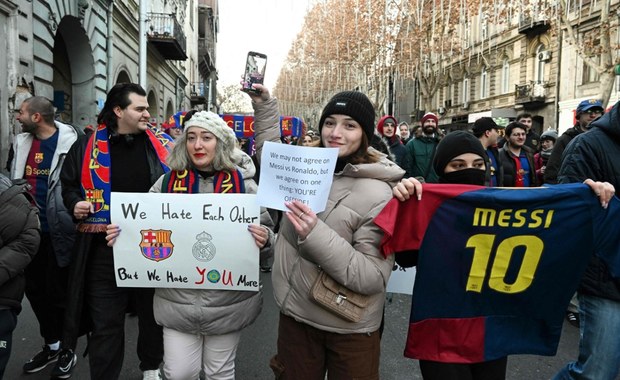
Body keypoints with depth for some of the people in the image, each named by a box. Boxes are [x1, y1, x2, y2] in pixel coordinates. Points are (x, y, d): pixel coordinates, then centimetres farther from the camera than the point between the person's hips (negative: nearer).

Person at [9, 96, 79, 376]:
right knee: (35, 290, 15)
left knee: (58, 293, 5)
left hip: (57, 231, -7)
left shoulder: (69, 142, -13)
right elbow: (12, 180, 19)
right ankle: (51, 345, 33)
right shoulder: (21, 143, 8)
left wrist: (75, 222, -16)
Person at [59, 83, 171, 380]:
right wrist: (75, 203, -7)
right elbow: (68, 184, 13)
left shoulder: (162, 144, 3)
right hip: (105, 250, -1)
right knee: (105, 322, 7)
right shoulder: (88, 146, 0)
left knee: (153, 314, 19)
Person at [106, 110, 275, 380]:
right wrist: (122, 234, -12)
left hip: (227, 300, -1)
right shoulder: (168, 182, 0)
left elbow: (265, 234, -1)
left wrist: (264, 240, -22)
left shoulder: (242, 183, -5)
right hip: (176, 299, 1)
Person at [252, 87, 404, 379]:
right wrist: (264, 106, 14)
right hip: (295, 313, 6)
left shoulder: (378, 194, -20)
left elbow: (373, 277, -24)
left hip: (349, 329, -5)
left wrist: (316, 234, -33)